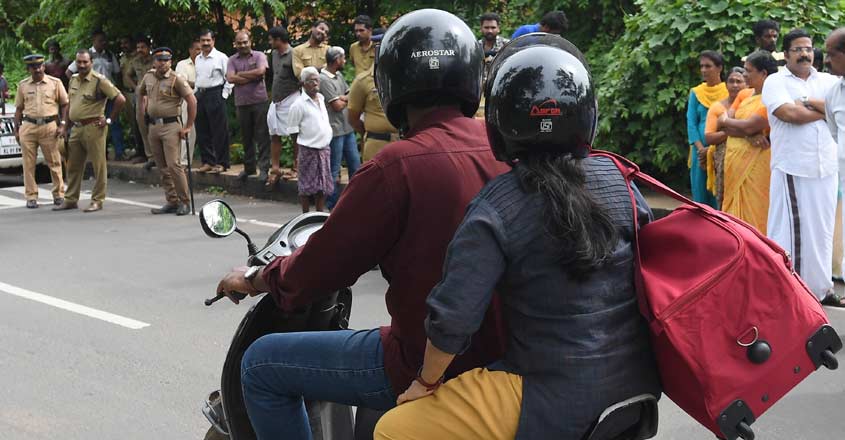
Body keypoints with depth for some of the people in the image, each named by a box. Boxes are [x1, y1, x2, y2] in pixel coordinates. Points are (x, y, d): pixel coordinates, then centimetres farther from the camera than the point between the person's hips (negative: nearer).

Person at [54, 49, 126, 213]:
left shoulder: (99, 80, -10)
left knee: (98, 166, -1)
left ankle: (97, 201, 5)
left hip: (93, 127, -8)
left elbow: (120, 99, -15)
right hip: (76, 128, 8)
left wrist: (109, 120, -10)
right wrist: (66, 127, 19)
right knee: (73, 166, 13)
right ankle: (70, 200, 22)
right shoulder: (73, 80, 13)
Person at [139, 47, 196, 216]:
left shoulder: (176, 79, -10)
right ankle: (172, 202, 16)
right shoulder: (148, 77, 9)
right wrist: (143, 109, 18)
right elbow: (141, 93, 30)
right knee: (162, 168, 9)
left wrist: (188, 127, -12)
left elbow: (192, 101, -12)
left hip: (170, 126, -7)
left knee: (173, 165, -12)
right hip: (153, 126, 7)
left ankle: (185, 202, -4)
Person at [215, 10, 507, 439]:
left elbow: (319, 268, -12)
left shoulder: (396, 166, -20)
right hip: (501, 351, 7)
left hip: (430, 366, -7)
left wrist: (254, 281, 7)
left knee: (262, 364, 7)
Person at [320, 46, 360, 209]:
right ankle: (333, 206, 9)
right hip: (335, 130, -9)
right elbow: (337, 106, -17)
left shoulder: (339, 76, 12)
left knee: (355, 165, 12)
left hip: (348, 128, 9)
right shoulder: (324, 79, -16)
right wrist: (347, 99, 1)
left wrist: (342, 98, -10)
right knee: (334, 171, 0)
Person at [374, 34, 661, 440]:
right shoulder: (618, 178, -1)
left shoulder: (495, 208, -15)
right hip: (638, 382, 7)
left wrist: (426, 381, 0)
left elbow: (451, 316, -18)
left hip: (559, 405, -7)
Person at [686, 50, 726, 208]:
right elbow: (691, 122, 6)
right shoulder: (696, 93, 11)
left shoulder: (729, 91, 2)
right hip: (701, 150, 3)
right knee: (700, 193, 4)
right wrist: (700, 147, -9)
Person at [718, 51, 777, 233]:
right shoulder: (744, 95, 13)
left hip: (756, 162, -7)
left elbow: (750, 126, -20)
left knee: (753, 212, -5)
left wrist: (726, 120, 0)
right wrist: (747, 135, -16)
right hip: (735, 160, 7)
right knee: (735, 210, 9)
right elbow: (723, 125, 3)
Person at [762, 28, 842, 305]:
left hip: (825, 168, 5)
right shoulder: (775, 82, 1)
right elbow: (790, 114, -15)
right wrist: (827, 110, -3)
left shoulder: (828, 81, 14)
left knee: (821, 228, 11)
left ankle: (820, 287, 21)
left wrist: (808, 102, -11)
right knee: (788, 229, -4)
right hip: (791, 169, -5)